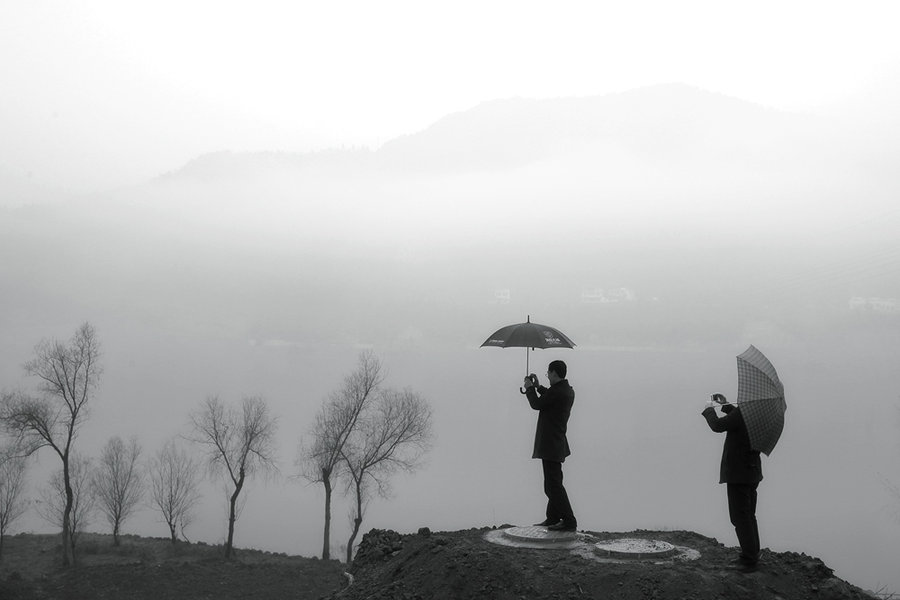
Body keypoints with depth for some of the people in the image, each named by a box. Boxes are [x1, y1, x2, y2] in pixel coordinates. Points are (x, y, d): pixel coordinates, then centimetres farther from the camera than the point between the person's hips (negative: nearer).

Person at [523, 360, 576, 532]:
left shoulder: (557, 391, -20)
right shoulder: (568, 391, 9)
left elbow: (536, 404, -9)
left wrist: (529, 388, 6)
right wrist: (537, 386, 25)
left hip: (550, 445, -10)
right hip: (558, 442, 10)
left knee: (553, 484, -8)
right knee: (553, 482, 18)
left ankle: (569, 521, -7)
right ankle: (553, 518, 27)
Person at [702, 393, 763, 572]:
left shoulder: (743, 411, -22)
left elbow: (718, 426, -19)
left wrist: (709, 408, -3)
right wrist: (726, 405, 20)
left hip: (738, 473, -9)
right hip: (753, 472, 9)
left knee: (741, 518, -3)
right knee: (749, 516, 19)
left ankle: (749, 560, 0)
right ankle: (752, 556, 26)